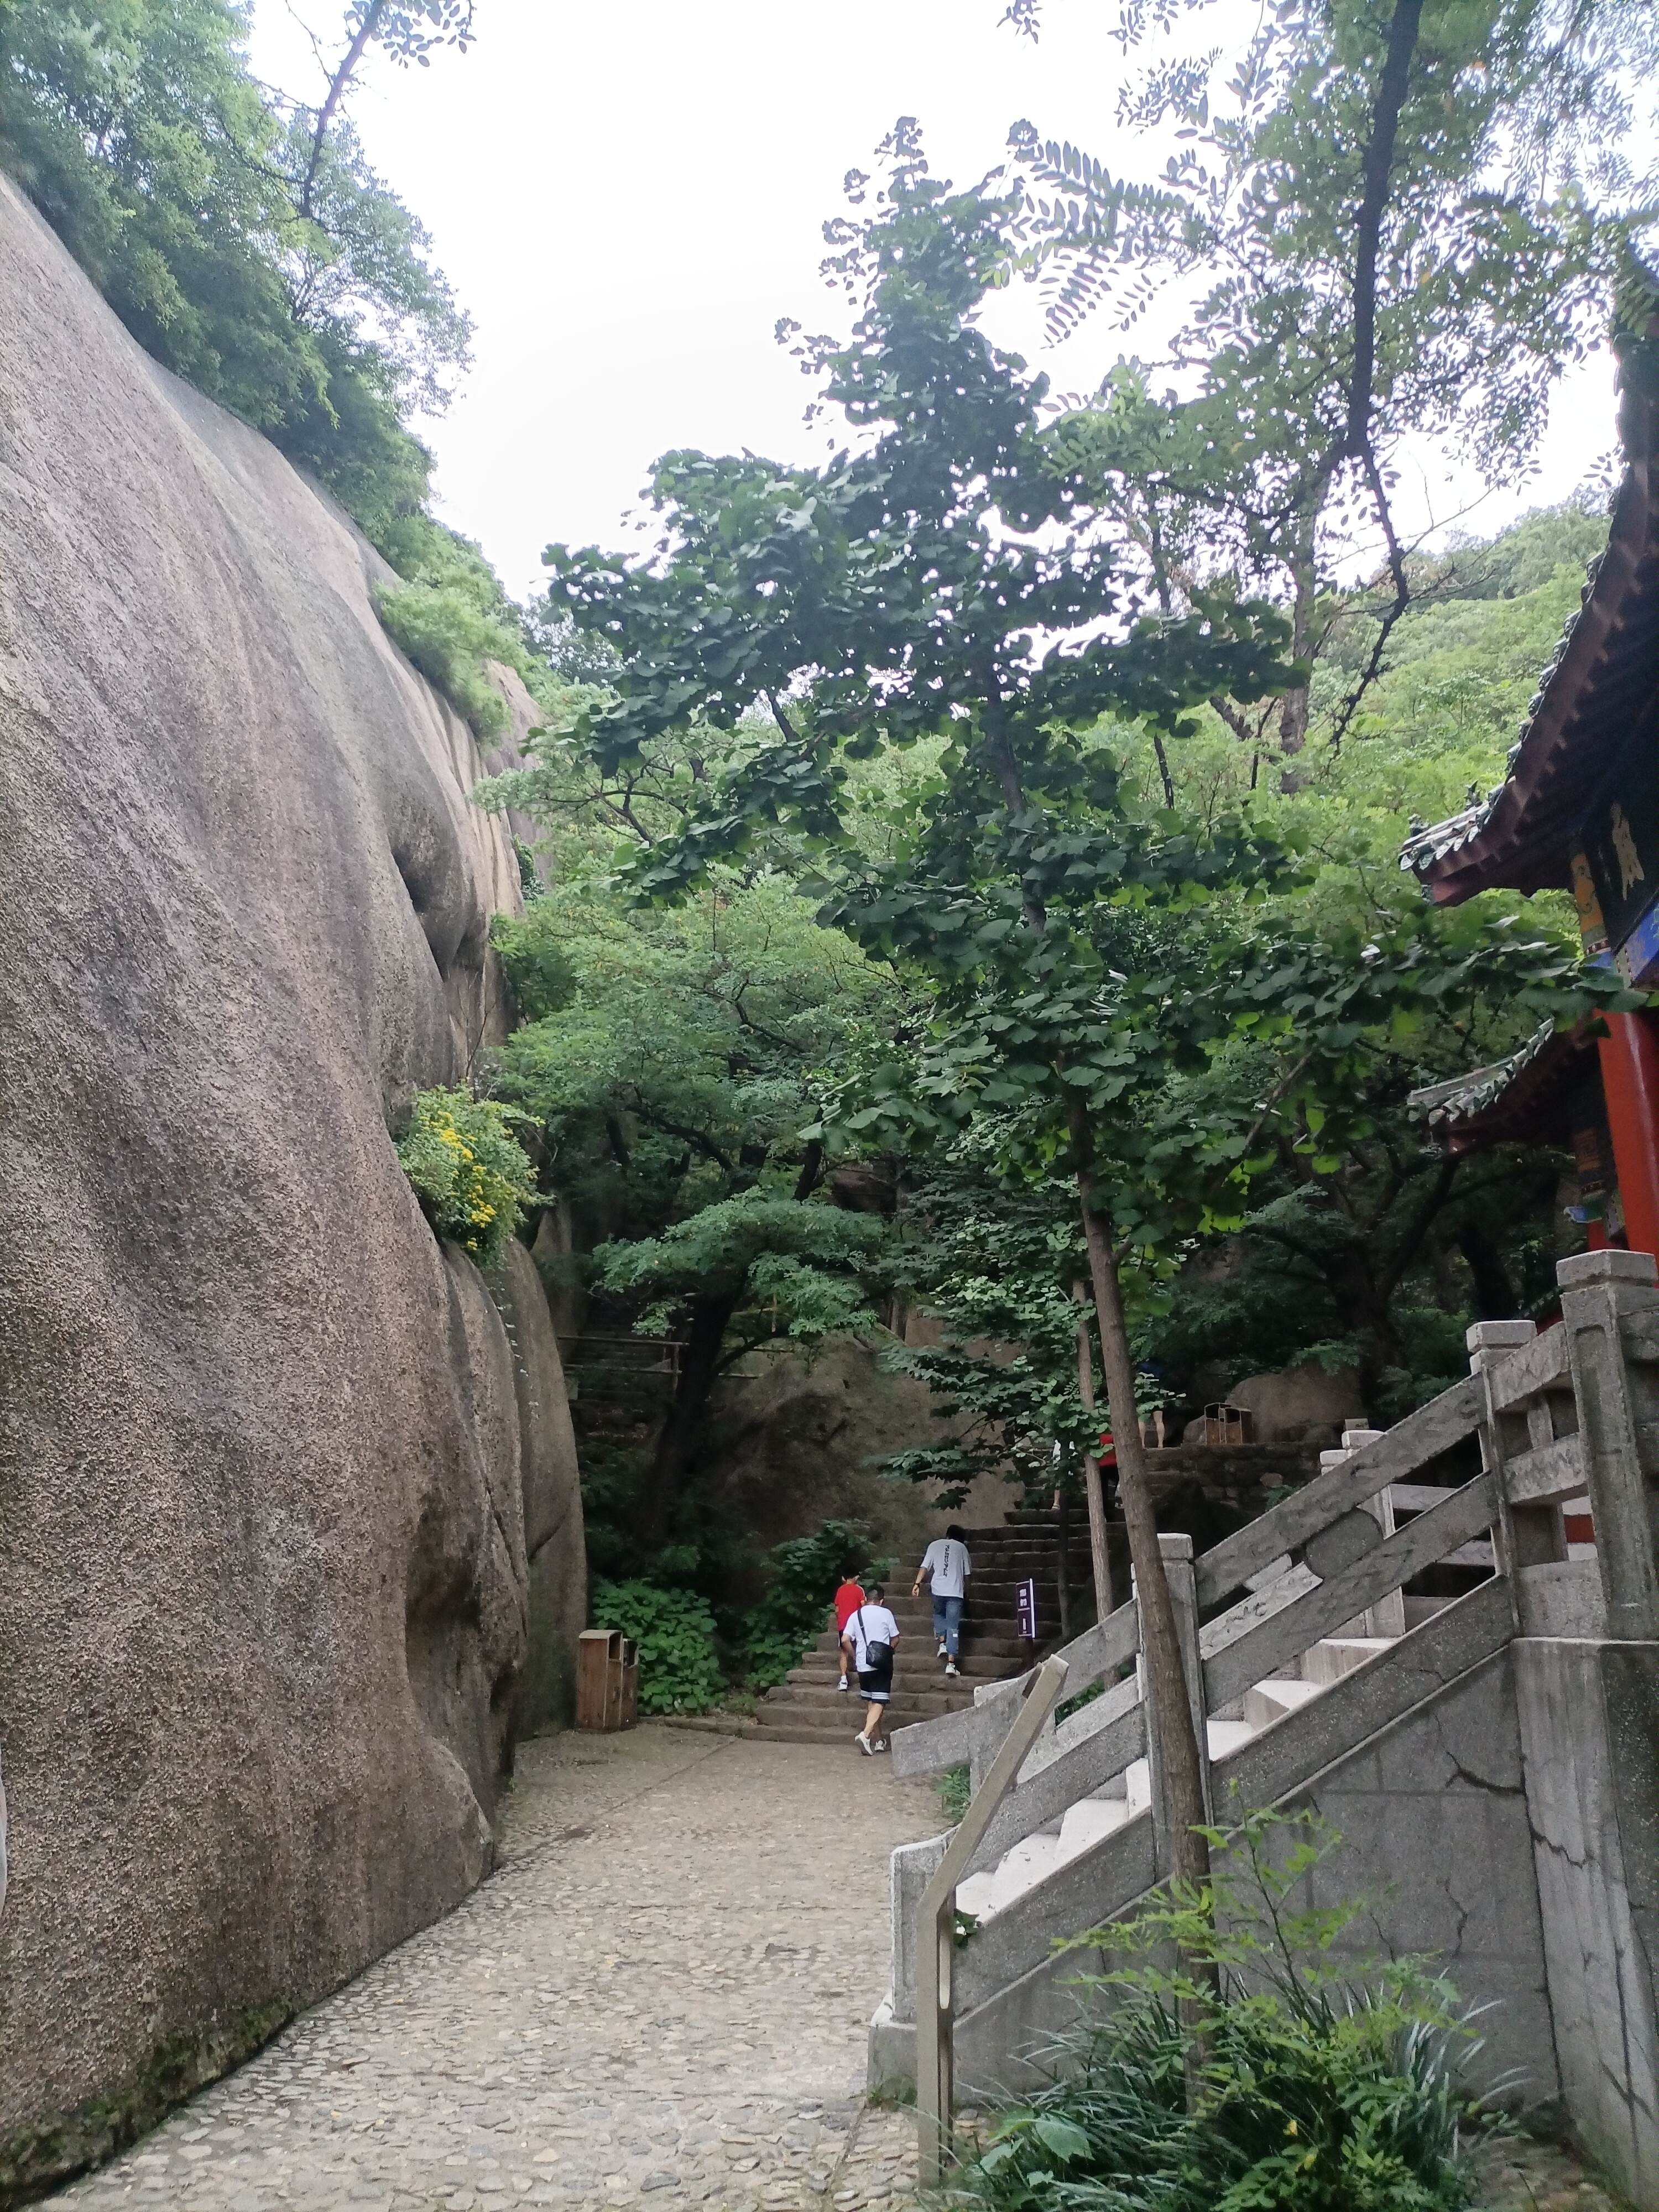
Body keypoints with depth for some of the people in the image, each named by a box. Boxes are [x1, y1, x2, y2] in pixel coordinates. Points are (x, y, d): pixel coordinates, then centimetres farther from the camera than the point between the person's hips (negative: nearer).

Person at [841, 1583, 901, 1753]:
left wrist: (854, 1657, 11)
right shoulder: (885, 1613, -1)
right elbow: (895, 1639, 3)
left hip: (863, 1666, 4)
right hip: (882, 1665, -4)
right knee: (878, 1703, -4)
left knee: (870, 1703, 16)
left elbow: (845, 1640, -3)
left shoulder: (855, 1615, 5)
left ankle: (879, 1740, 22)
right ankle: (865, 1734, -24)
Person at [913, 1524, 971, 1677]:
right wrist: (966, 1592, 21)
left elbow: (925, 1566, 3)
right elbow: (967, 1573, 12)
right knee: (953, 1627, 0)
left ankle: (942, 1643, 10)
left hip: (938, 1589, 1)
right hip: (955, 1591, -1)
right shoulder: (962, 1547, 12)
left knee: (939, 1614, 29)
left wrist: (917, 1583, 3)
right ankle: (951, 1663, -7)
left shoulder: (935, 1545, 12)